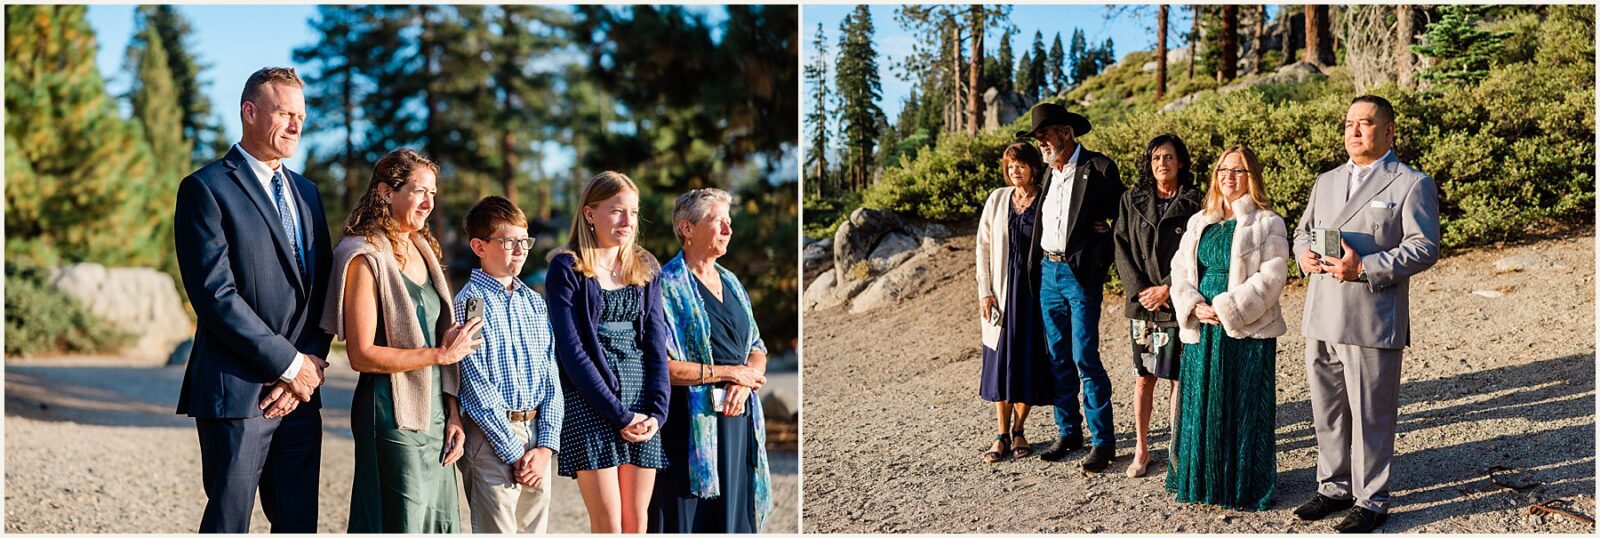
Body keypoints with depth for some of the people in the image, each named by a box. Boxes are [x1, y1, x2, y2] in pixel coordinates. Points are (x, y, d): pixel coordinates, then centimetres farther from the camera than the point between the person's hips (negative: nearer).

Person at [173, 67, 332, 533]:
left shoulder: (306, 192, 17)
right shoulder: (206, 188, -5)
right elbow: (216, 296, -14)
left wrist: (312, 364, -3)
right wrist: (291, 364, -13)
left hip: (300, 392, 7)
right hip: (238, 391, -6)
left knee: (298, 524, 9)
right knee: (228, 523, 0)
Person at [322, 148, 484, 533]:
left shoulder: (423, 249, 13)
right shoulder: (365, 258, -10)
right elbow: (362, 355, -16)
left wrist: (453, 413, 6)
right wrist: (441, 354, -15)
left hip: (435, 414, 7)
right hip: (392, 414, -7)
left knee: (440, 523, 11)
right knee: (401, 524, -2)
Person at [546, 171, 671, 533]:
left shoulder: (645, 268, 12)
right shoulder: (567, 269, -3)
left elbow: (656, 343, 8)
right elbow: (571, 350, -9)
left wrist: (657, 409, -5)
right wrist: (619, 414, -13)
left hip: (642, 406, 4)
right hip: (590, 404, -4)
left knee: (637, 520, 5)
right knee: (608, 524, -5)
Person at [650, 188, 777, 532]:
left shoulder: (731, 282, 15)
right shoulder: (668, 286, -8)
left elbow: (757, 349, 18)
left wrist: (746, 382, -5)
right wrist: (729, 372, -13)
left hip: (738, 418, 7)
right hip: (692, 423, -7)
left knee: (735, 515, 9)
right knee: (688, 519, -3)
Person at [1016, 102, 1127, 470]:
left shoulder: (1098, 169, -9)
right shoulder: (1049, 173, 12)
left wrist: (1100, 260, -8)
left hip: (1081, 274, -7)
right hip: (1048, 272, 7)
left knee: (1085, 359, -8)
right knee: (1058, 358, 11)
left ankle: (1103, 442, 1)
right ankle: (1068, 432, 21)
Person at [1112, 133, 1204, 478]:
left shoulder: (1194, 204, 1)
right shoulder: (1131, 201, 8)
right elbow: (1122, 249, 4)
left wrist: (1167, 288, -11)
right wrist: (1140, 289, -7)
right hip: (1142, 302, 2)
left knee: (1179, 376, 2)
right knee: (1143, 376, 5)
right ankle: (1141, 449, 12)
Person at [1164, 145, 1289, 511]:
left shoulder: (1266, 224, -3)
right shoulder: (1198, 223, 14)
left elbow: (1271, 277, -12)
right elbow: (1180, 270, 10)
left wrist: (1226, 309, -17)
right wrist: (1194, 306, -9)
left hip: (1247, 332, -5)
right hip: (1201, 330, 5)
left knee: (1244, 409, 1)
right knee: (1201, 407, 8)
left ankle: (1245, 487, 11)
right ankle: (1201, 480, 20)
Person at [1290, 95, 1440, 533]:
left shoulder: (1411, 184, -2)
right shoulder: (1326, 182, 18)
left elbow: (1424, 248, -10)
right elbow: (1303, 230, 24)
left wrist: (1365, 267, -20)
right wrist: (1304, 253, 0)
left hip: (1372, 323, -6)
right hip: (1321, 320, 6)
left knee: (1370, 414, 1)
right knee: (1326, 410, 14)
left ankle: (1371, 500, 13)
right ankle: (1334, 487, 28)